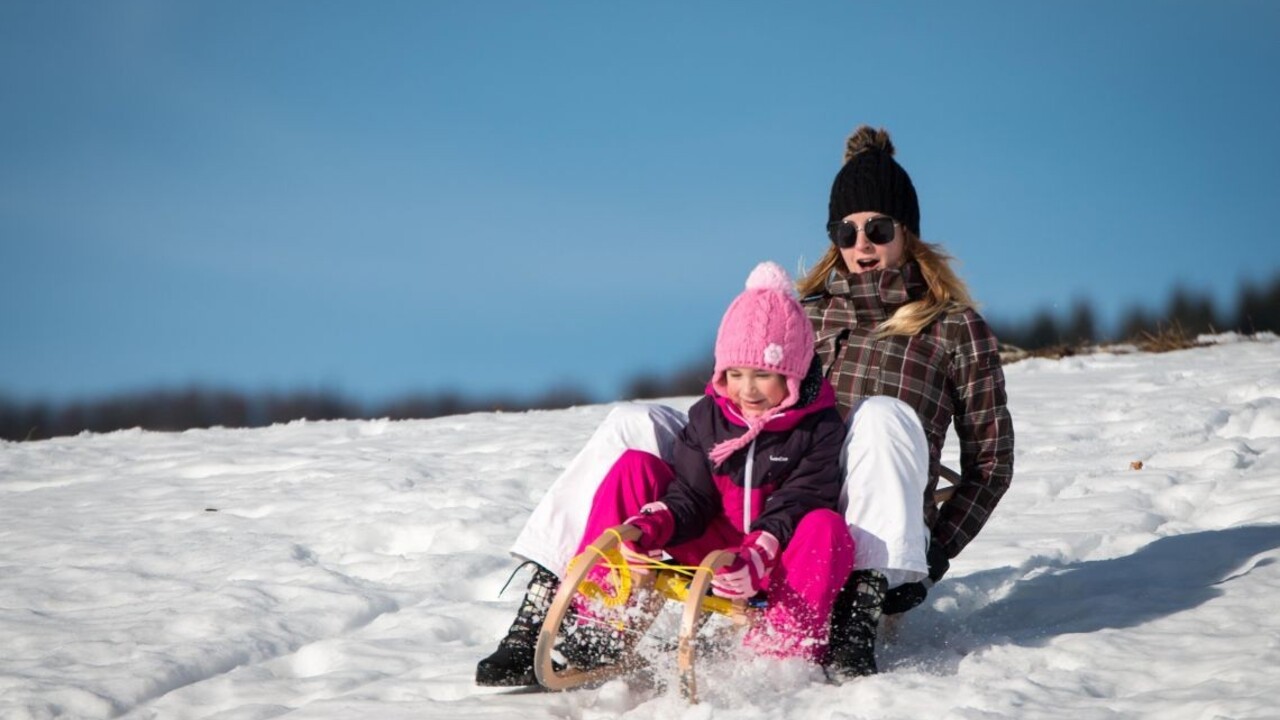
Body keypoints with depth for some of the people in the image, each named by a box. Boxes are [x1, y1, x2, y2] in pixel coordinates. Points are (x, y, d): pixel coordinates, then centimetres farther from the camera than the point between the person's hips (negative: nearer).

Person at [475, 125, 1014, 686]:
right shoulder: (806, 311, 20)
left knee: (881, 414, -32)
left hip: (864, 534, -4)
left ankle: (859, 625, -42)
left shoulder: (954, 325, 10)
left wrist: (933, 554, -3)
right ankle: (536, 618, -26)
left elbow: (991, 460, 10)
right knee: (633, 425, -12)